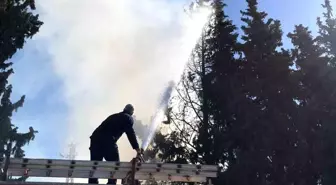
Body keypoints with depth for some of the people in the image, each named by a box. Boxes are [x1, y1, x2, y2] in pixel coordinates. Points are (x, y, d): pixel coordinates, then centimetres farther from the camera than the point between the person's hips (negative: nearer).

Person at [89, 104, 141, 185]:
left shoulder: (113, 116, 33)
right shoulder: (128, 118, 14)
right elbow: (130, 133, 3)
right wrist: (136, 148, 3)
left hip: (95, 137, 6)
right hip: (108, 141, -6)